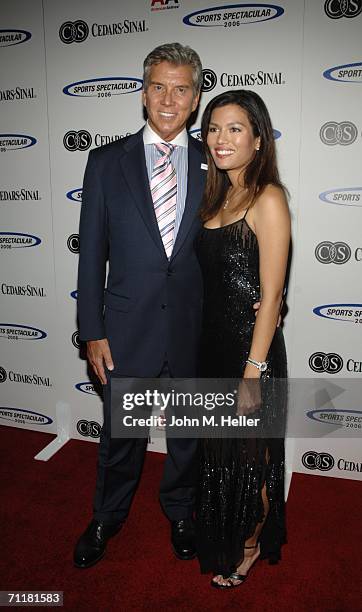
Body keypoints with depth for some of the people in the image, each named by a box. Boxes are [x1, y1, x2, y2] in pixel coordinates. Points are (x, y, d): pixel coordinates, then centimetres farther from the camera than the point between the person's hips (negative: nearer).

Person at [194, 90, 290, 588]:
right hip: (213, 340, 8)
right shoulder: (218, 194, 8)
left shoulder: (268, 199, -15)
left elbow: (271, 294, -18)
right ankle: (222, 540, 47)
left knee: (249, 454, 13)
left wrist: (253, 371, -18)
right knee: (217, 449, 22)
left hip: (250, 344, -7)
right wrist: (205, 344, 11)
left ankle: (250, 546, 39)